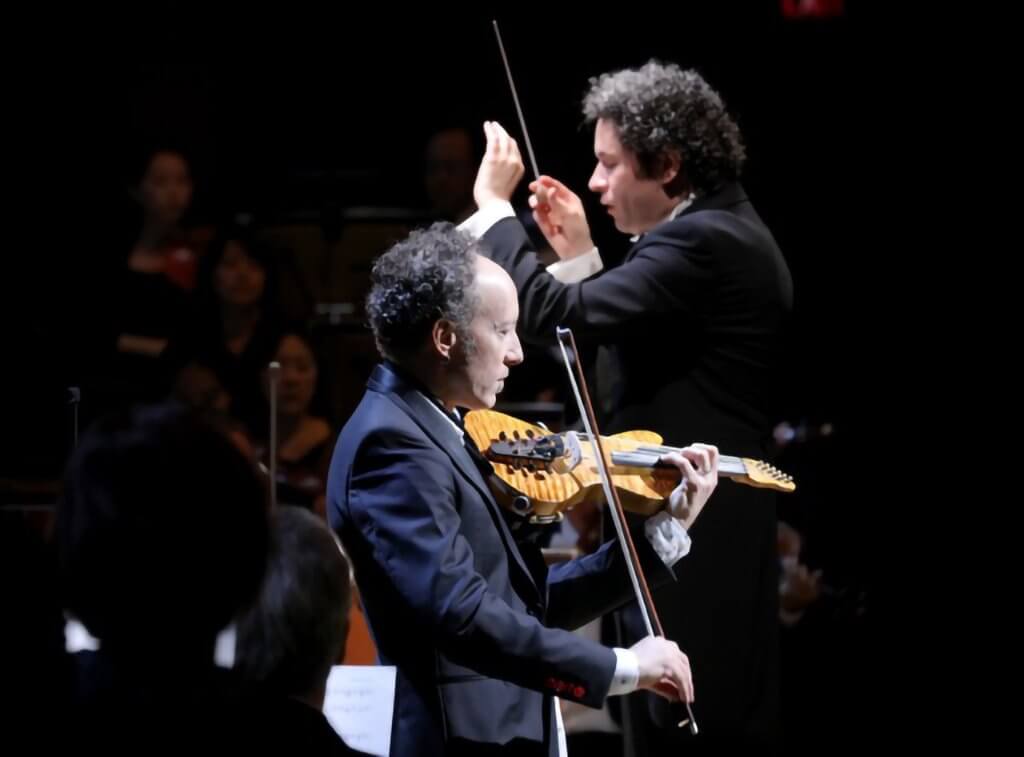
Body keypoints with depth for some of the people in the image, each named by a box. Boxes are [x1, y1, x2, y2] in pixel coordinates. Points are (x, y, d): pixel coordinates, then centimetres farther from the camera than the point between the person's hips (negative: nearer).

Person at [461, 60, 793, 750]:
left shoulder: (704, 242, -19)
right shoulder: (720, 231, 14)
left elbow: (556, 315, -26)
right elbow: (625, 336, 20)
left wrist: (495, 204, -14)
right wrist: (581, 255, 14)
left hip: (694, 543, -11)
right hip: (696, 532, 11)